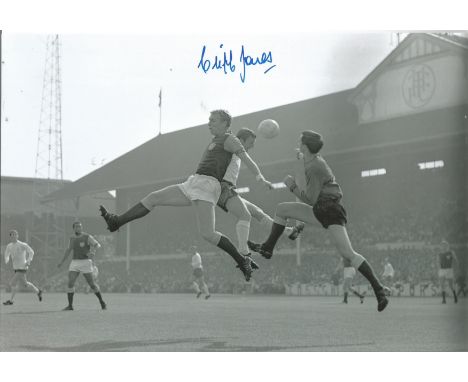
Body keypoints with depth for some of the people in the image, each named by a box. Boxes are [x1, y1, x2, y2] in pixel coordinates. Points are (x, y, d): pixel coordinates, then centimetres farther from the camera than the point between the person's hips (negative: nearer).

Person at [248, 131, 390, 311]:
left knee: (347, 253, -20)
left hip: (331, 210, -10)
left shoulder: (315, 168, -19)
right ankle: (267, 248, 19)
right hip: (319, 210, 10)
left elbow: (311, 199, -18)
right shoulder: (314, 160, 10)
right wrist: (303, 158, 44)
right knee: (282, 209, 13)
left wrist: (292, 186, -7)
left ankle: (379, 289, -20)